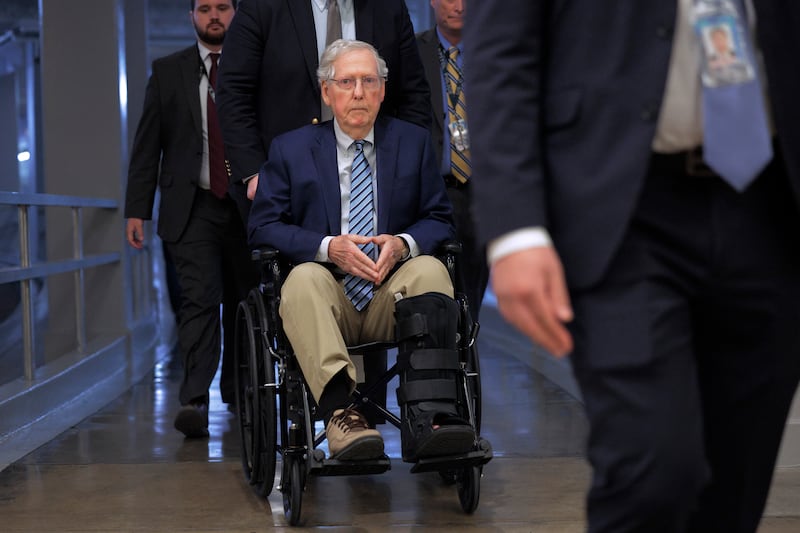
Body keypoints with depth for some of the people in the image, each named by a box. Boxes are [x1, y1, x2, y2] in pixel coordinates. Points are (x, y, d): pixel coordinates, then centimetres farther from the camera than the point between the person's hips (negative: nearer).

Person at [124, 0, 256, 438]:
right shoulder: (168, 72, 9)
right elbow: (147, 146, 7)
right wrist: (137, 209, 0)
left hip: (247, 206, 1)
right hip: (192, 208, -1)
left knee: (244, 303, 10)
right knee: (199, 299, -13)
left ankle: (238, 389, 27)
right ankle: (195, 401, -18)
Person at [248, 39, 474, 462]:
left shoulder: (413, 142, 15)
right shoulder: (290, 149, 10)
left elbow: (439, 220, 13)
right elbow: (263, 226, 3)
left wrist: (404, 244, -10)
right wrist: (328, 247, -13)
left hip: (392, 298, 1)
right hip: (328, 297, -1)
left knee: (431, 269, -31)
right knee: (303, 277, -34)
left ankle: (425, 419, -46)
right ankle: (341, 414, -50)